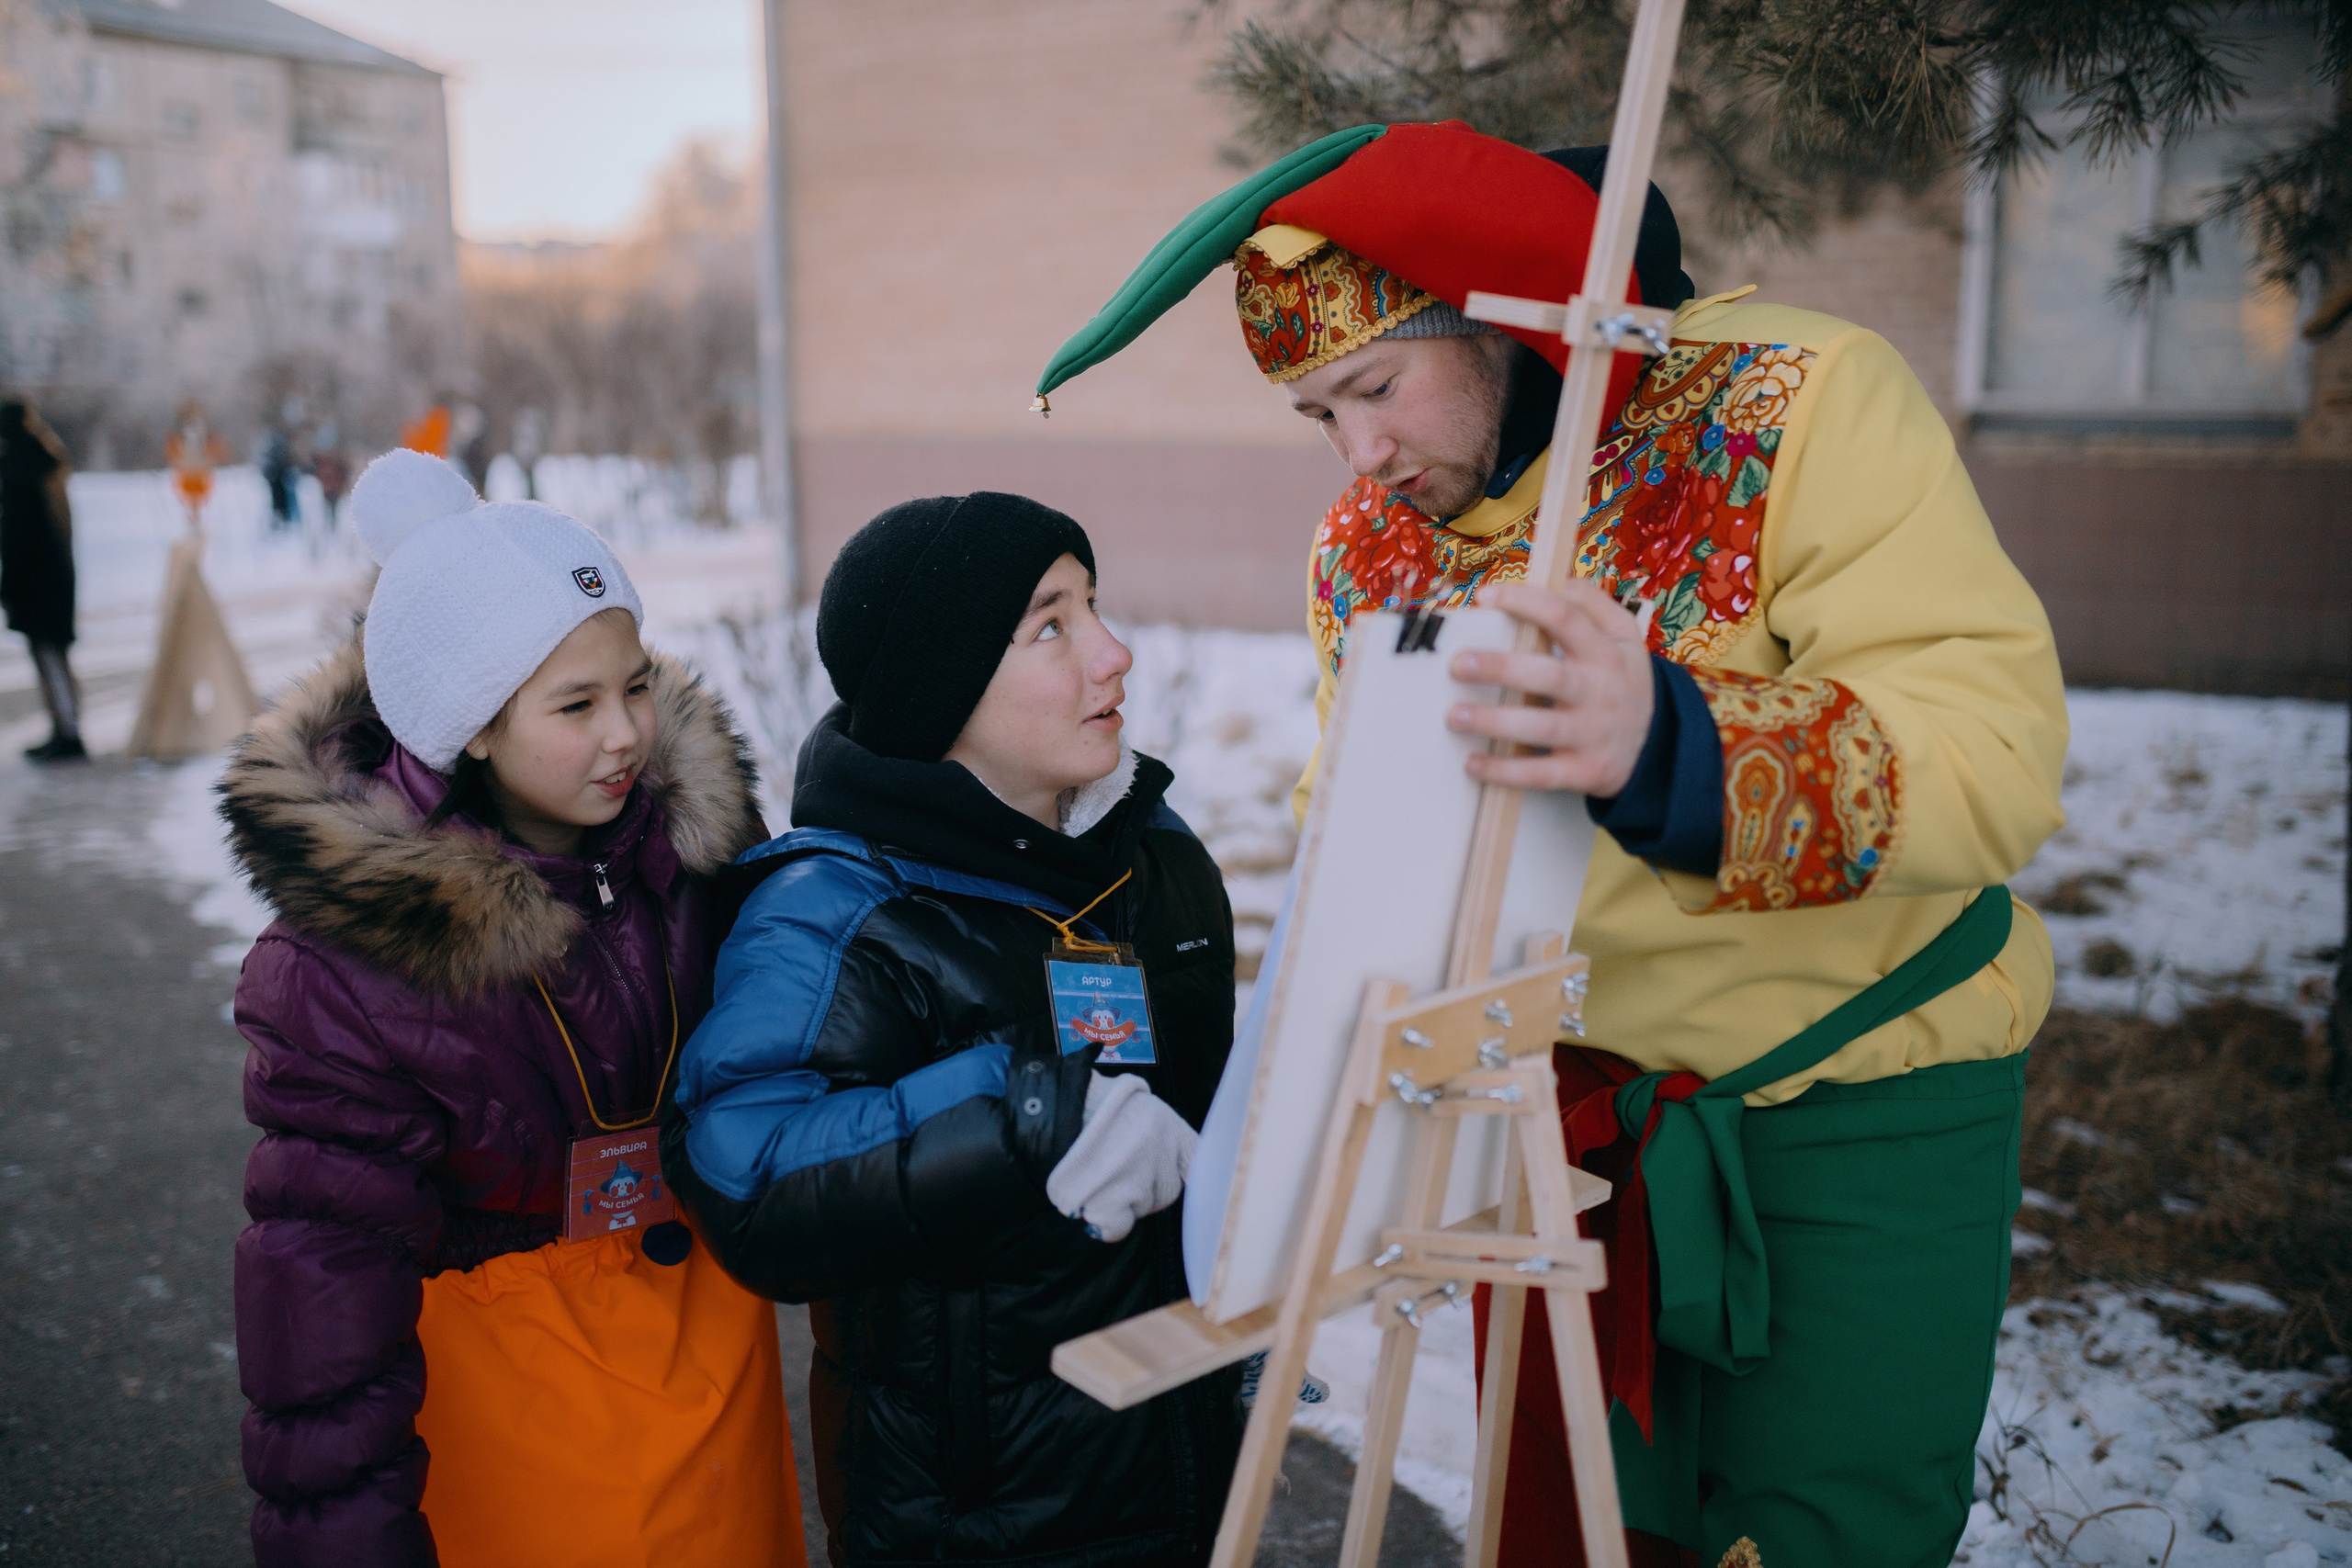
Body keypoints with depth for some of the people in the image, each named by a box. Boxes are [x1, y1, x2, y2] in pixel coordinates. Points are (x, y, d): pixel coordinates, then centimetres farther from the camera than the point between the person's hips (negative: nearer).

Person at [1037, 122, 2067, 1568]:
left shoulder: (1802, 405, -18)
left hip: (1863, 1093, -4)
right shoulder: (1364, 550, -2)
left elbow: (1999, 743, -31)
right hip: (1577, 1110, 4)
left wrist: (1669, 749, -46)